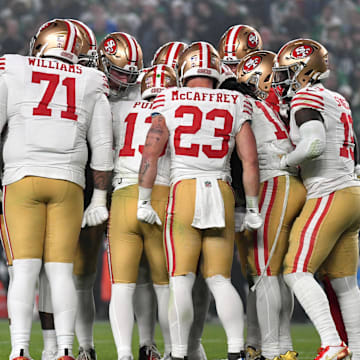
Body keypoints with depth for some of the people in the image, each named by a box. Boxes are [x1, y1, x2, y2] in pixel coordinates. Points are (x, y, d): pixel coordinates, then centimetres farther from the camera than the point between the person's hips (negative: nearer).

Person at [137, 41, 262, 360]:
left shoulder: (169, 102, 3)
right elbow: (250, 160, 5)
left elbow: (150, 154, -3)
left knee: (181, 280, 0)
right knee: (220, 280, 9)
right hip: (222, 193, 2)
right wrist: (253, 208, 12)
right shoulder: (234, 105, 8)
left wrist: (144, 202, 3)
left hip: (183, 191, -2)